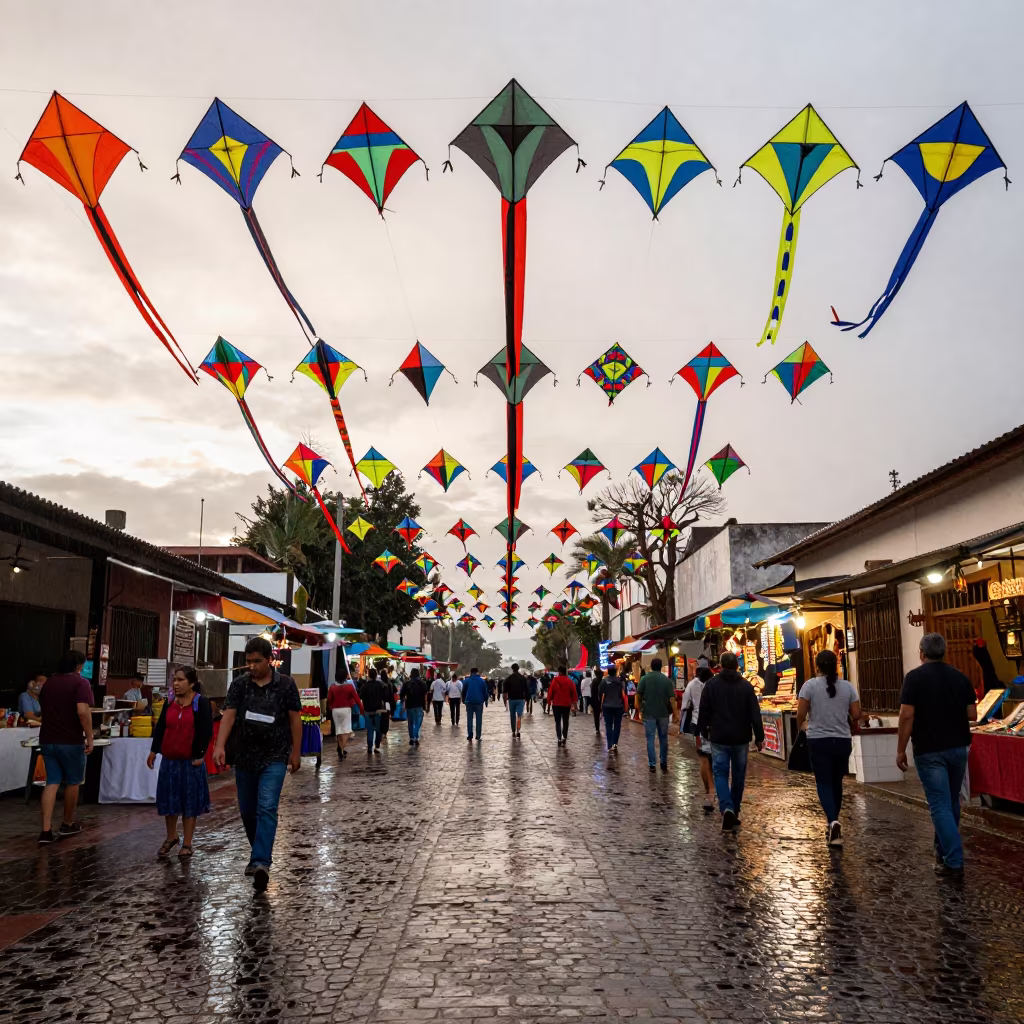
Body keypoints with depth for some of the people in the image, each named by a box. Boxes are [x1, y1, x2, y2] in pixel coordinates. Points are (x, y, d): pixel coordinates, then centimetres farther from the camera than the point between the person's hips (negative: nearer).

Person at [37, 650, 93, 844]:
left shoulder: (48, 682, 12)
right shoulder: (80, 682, -11)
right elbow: (82, 712, -24)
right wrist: (89, 737, -16)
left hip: (47, 740, 6)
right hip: (71, 741, -6)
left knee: (52, 782, 5)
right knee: (72, 782, 11)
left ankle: (46, 830, -4)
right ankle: (68, 824, 23)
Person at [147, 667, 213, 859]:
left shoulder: (201, 703, -7)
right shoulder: (169, 704, 10)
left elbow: (206, 731, -10)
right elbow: (160, 728, 13)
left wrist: (200, 755, -14)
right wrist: (154, 750, 5)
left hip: (191, 761, -5)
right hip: (169, 759, 5)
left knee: (190, 801, 3)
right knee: (168, 800, 12)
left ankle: (187, 844, 13)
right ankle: (171, 838, 31)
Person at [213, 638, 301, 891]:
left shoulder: (286, 684, -6)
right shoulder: (239, 684, -2)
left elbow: (295, 719, -1)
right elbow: (229, 715, -10)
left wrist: (296, 752, -1)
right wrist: (220, 746, -24)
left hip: (275, 757, -3)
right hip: (245, 756, 4)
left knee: (267, 808, -15)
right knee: (246, 811, 14)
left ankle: (261, 863, -20)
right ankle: (260, 854, 34)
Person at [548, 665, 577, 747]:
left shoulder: (555, 680, -9)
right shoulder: (569, 681, -2)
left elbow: (550, 692, -8)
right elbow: (573, 692, -1)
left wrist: (549, 701, 3)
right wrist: (574, 703, 6)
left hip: (556, 704, -2)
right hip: (566, 704, 2)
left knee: (558, 722, 6)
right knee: (565, 721, 13)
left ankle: (559, 738, -5)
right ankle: (564, 738, 5)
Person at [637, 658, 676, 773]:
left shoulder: (644, 679, -3)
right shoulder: (667, 680, -2)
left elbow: (638, 695, -1)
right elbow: (671, 698, -7)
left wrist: (640, 707, 12)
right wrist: (674, 712, -2)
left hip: (649, 713, -1)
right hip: (663, 713, 1)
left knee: (650, 738, 4)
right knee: (663, 738, 13)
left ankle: (651, 764, 1)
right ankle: (664, 763, 17)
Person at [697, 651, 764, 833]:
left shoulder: (711, 684, -3)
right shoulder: (746, 686, -2)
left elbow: (704, 711, -1)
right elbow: (755, 714, -4)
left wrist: (704, 731, 12)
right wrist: (759, 737, 2)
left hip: (719, 738, -1)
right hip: (741, 738, 2)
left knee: (720, 774, 1)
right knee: (738, 775, 14)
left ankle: (727, 808, -22)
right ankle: (734, 814, 21)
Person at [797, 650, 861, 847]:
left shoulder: (810, 685, -8)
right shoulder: (847, 686, 1)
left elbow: (800, 715, -9)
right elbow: (856, 714, 0)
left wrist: (799, 726, 11)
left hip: (818, 741, -3)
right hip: (842, 740, 3)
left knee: (824, 783, 1)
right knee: (836, 782, 17)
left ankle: (833, 821, -20)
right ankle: (833, 822, 27)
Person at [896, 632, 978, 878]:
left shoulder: (914, 677, -10)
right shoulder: (960, 677, 3)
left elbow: (907, 716, -14)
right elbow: (972, 715, 4)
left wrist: (901, 750, -6)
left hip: (929, 751, -5)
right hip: (958, 748, 5)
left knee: (940, 805, -2)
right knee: (952, 803, 18)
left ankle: (954, 862, -6)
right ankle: (943, 851, 30)